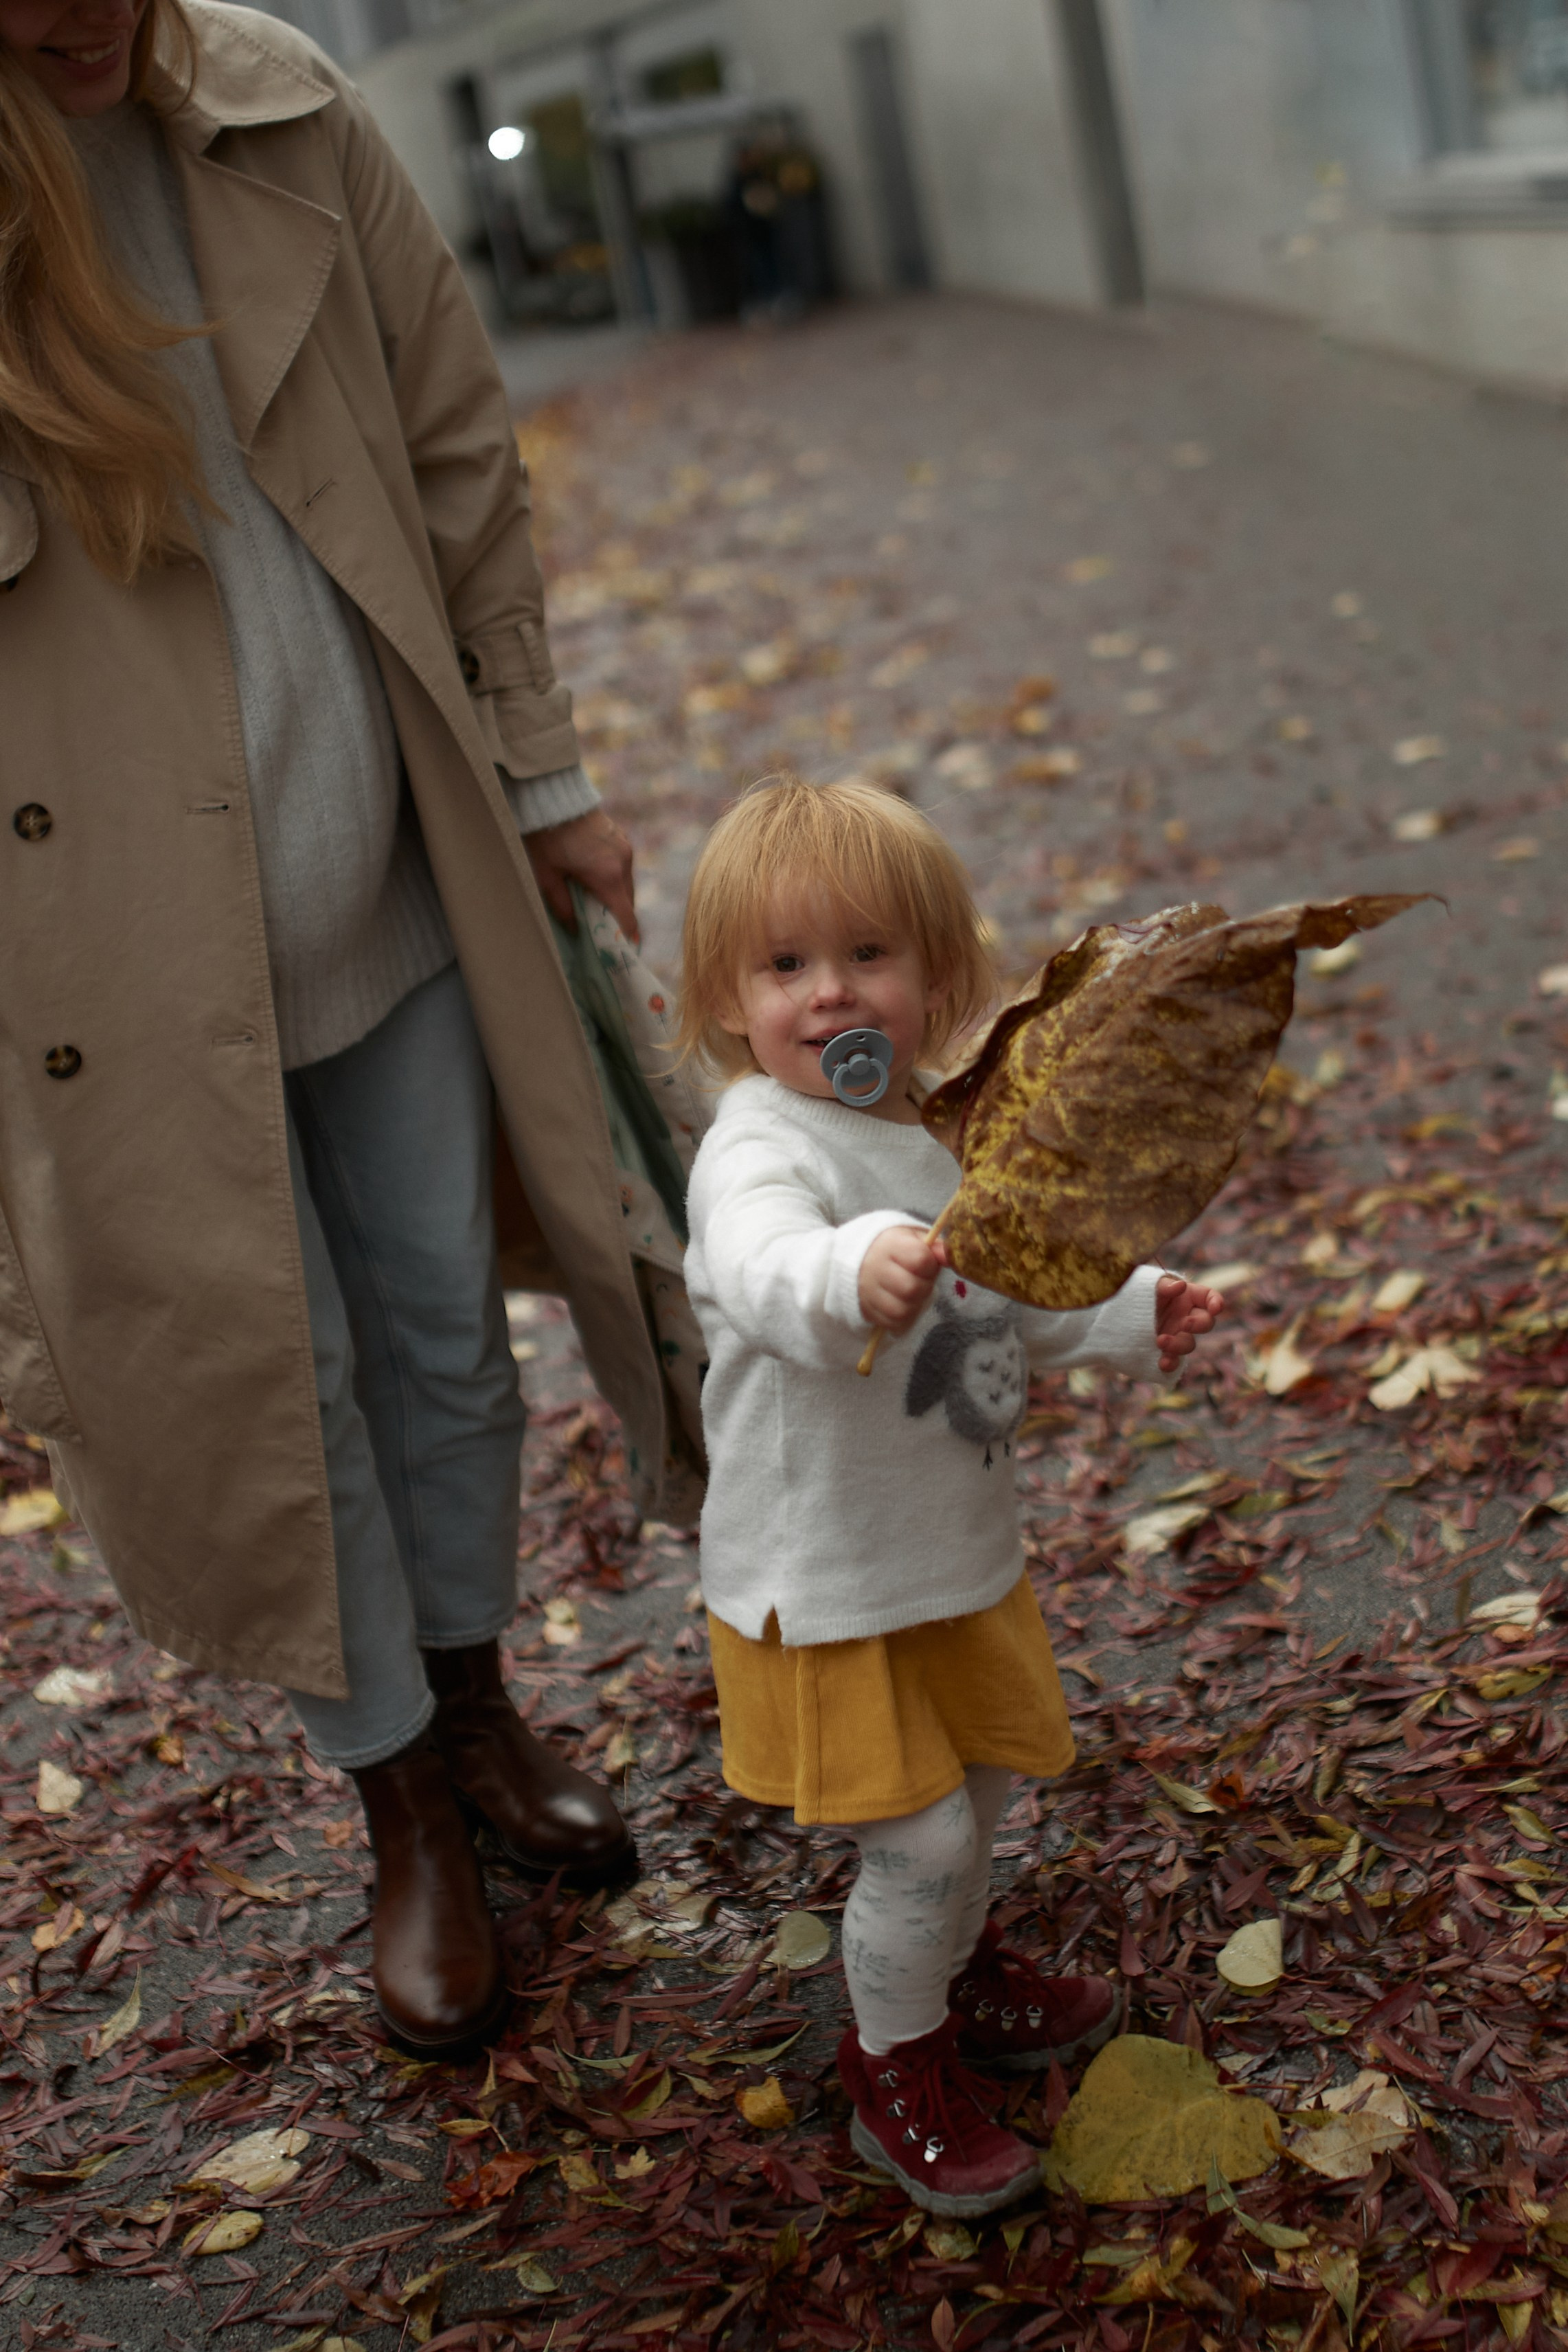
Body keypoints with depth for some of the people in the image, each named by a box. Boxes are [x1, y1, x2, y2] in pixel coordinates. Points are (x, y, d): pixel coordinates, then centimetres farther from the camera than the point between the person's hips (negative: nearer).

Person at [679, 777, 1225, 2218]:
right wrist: (856, 1273, -69)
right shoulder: (762, 1150, -26)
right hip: (825, 1584, -8)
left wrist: (1133, 1317, 0)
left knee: (977, 1790, 24)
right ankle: (897, 2071, 26)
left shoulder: (953, 1131, 0)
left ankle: (957, 1973, 52)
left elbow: (1021, 1292, 15)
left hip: (960, 1550, 8)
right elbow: (762, 1271, -49)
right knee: (921, 1837, 0)